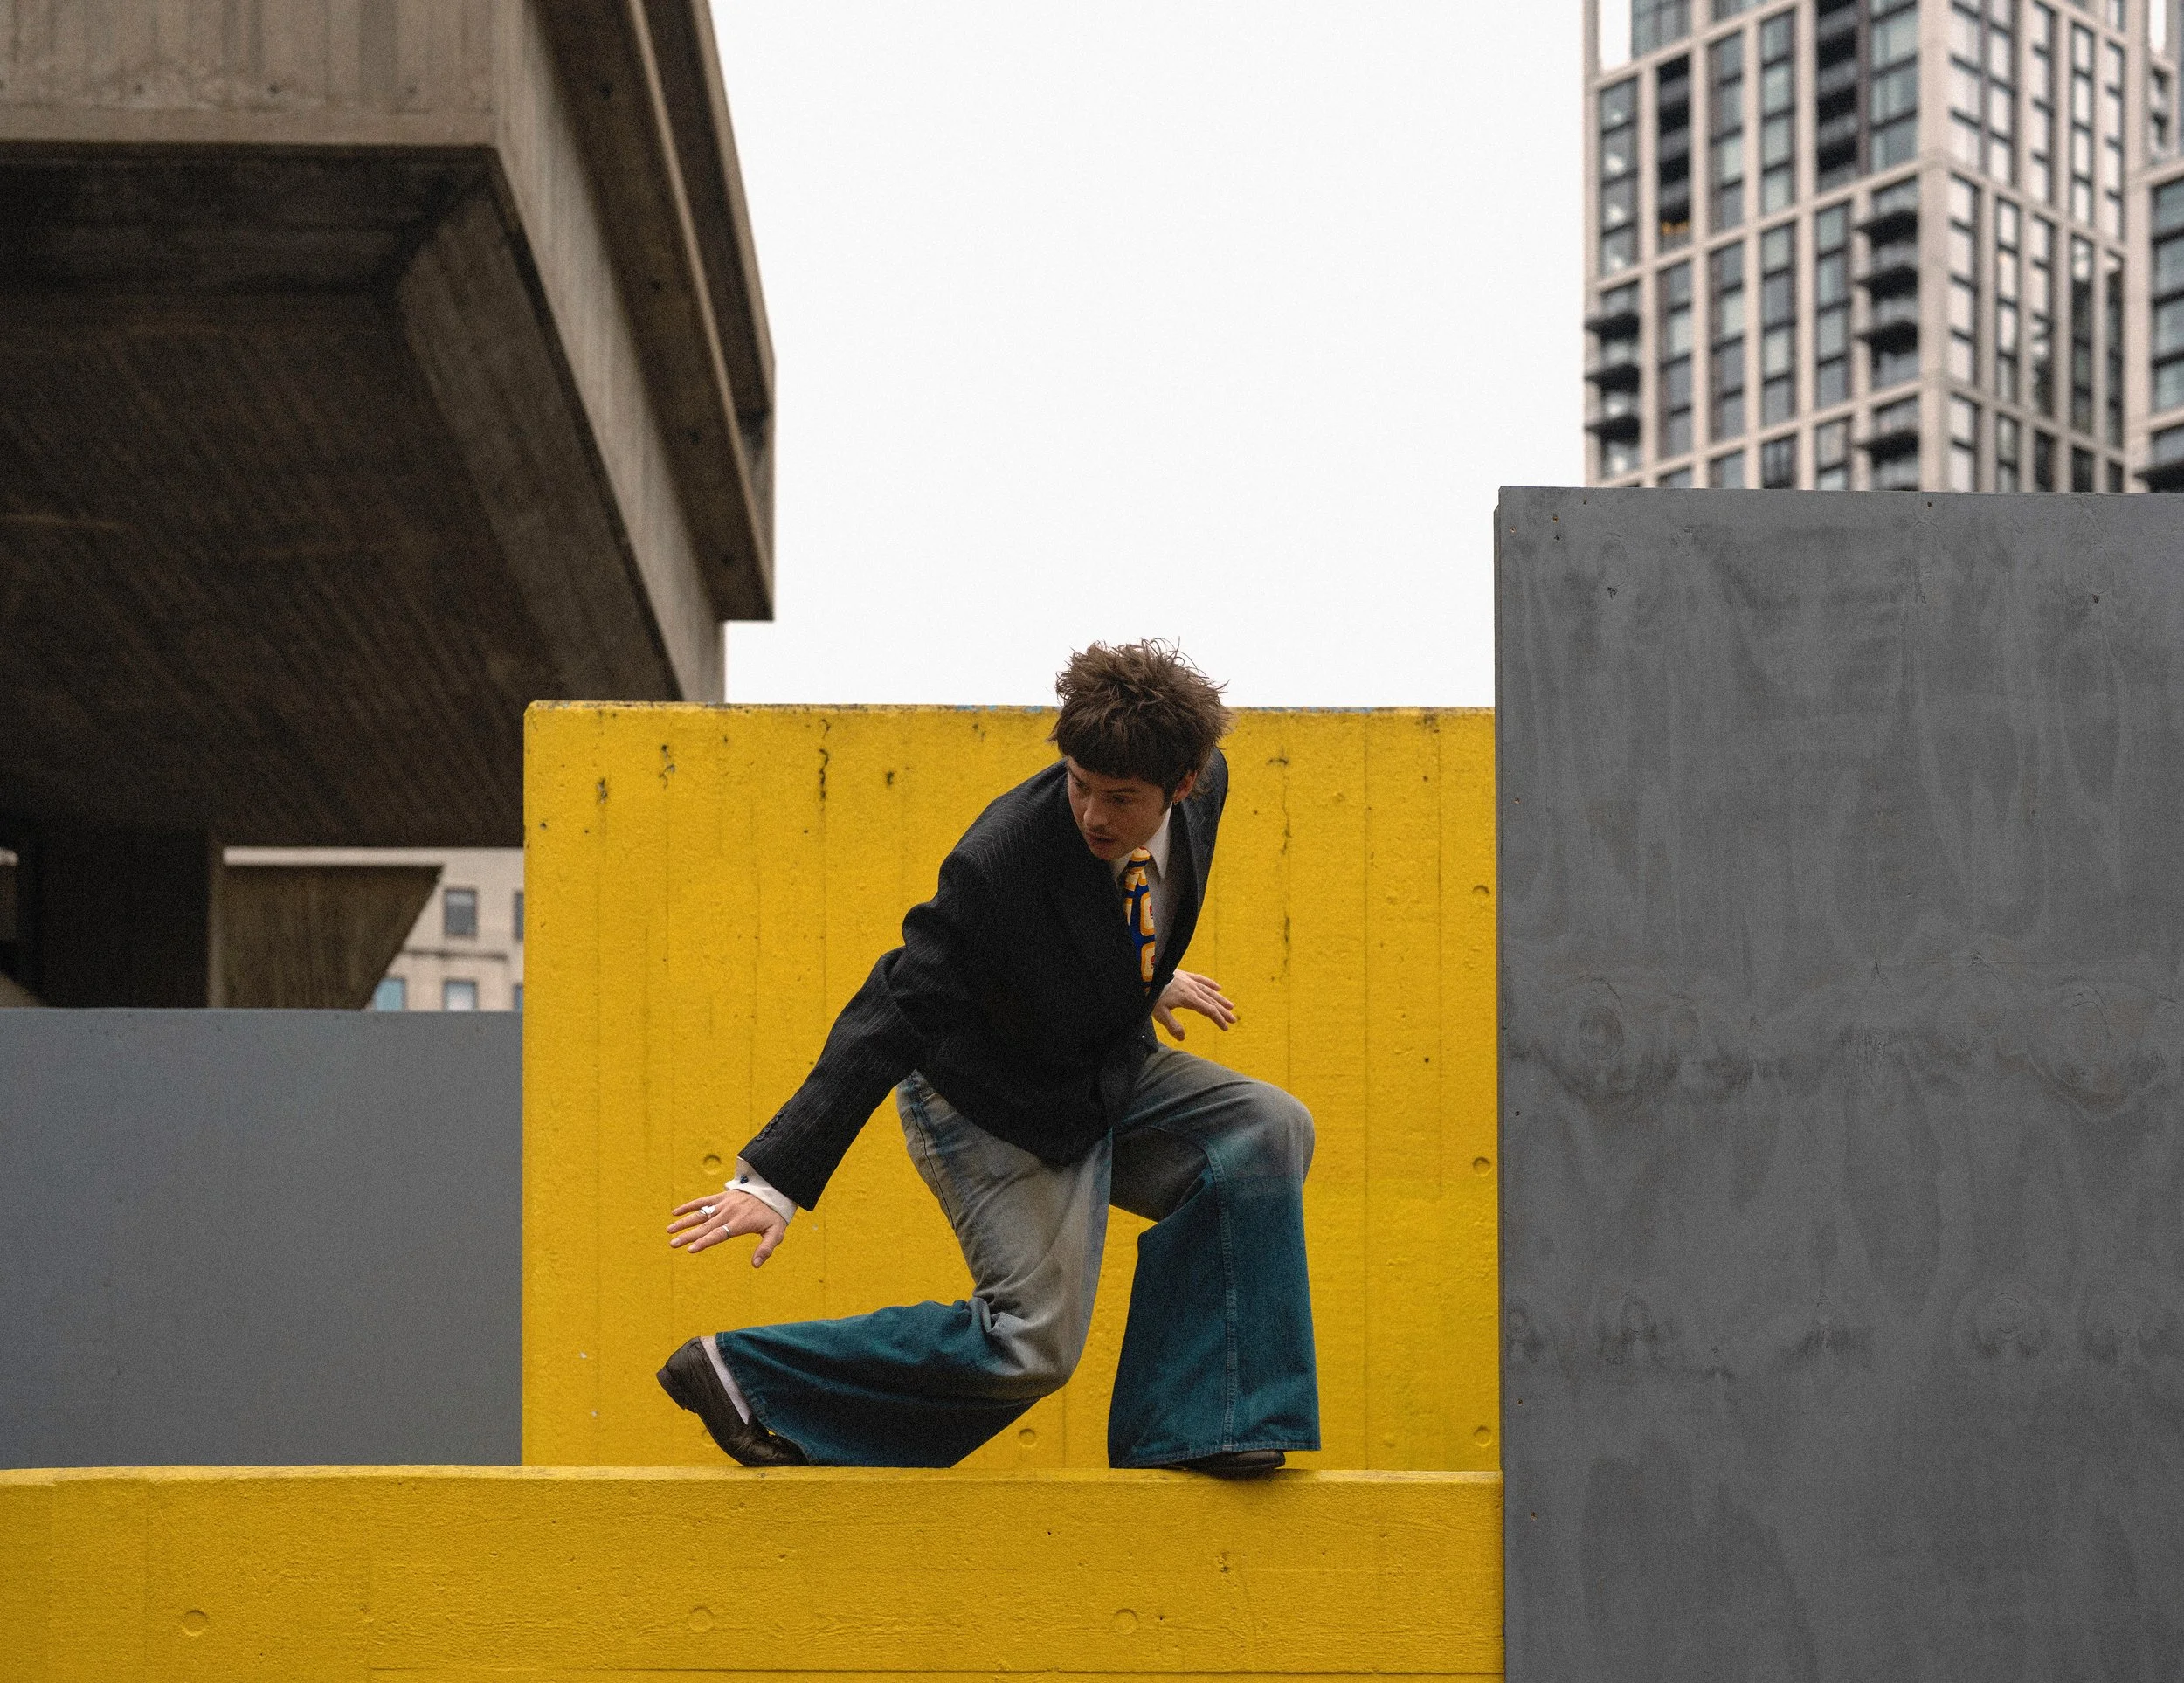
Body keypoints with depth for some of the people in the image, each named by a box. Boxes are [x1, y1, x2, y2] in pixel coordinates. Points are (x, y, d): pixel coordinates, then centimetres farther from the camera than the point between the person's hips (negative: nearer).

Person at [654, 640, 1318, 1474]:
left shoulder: (1205, 781, -14)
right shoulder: (1000, 863, -34)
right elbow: (890, 1018, -32)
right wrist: (775, 1180, -33)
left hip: (1109, 1070, 7)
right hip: (995, 1108, -7)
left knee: (1269, 1126, -14)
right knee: (1032, 1343, -10)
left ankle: (1179, 1428, -8)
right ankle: (736, 1370, 0)